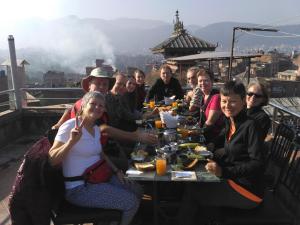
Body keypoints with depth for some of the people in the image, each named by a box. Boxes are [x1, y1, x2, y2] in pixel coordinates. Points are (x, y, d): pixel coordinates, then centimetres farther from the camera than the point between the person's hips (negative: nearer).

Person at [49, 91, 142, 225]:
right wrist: (72, 141, -35)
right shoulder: (70, 126, -17)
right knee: (131, 202, -12)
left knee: (136, 191, 12)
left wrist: (116, 171, 10)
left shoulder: (96, 129, 7)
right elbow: (52, 160, -21)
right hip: (79, 188, -8)